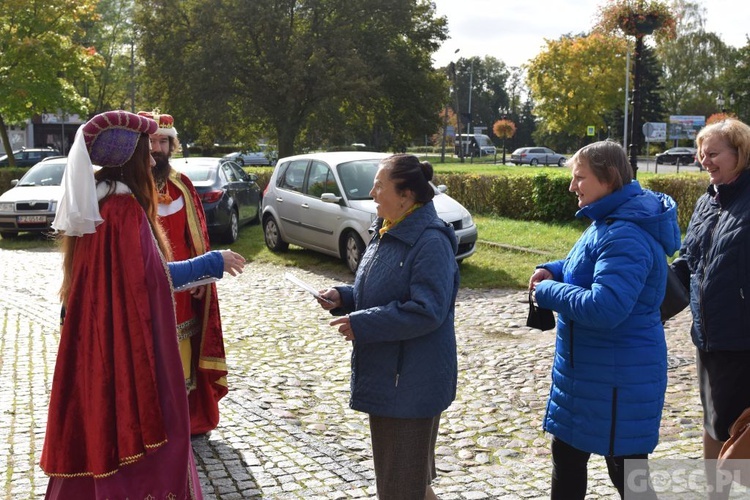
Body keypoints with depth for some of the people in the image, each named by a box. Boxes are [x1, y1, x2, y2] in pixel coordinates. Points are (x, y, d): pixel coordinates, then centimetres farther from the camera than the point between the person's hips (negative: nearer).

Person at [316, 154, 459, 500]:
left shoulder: (430, 242, -22)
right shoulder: (386, 232, 8)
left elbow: (426, 311, -27)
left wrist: (361, 325, -24)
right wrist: (342, 298, 1)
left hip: (412, 380, -10)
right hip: (384, 373, 10)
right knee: (391, 471, 24)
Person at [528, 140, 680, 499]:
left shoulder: (626, 236, -27)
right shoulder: (610, 221, 7)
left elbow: (605, 308, -35)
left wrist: (548, 292, -20)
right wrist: (554, 271, 3)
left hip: (619, 376, -11)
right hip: (587, 369, 11)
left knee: (626, 468, 6)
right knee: (566, 453, 22)